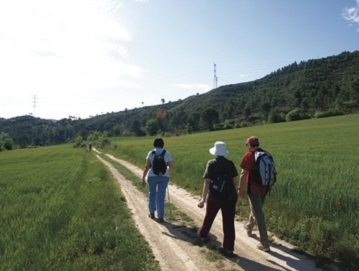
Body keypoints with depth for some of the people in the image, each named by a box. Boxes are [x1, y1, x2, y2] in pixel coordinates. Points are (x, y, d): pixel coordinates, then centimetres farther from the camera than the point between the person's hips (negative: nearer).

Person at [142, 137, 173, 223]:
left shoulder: (151, 153, -5)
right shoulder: (167, 153, -1)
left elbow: (147, 166, -10)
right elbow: (171, 166, -1)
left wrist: (143, 178, -6)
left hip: (152, 176, 0)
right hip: (164, 176, 0)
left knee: (152, 194, 20)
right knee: (160, 197, 5)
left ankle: (152, 213, 29)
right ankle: (160, 217, 4)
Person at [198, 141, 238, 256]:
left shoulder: (211, 163, -11)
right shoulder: (230, 163, -4)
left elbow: (207, 182, -18)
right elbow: (235, 180, 0)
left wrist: (203, 198, -19)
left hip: (214, 196, -1)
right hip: (230, 196, 1)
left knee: (209, 217, 22)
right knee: (229, 222, 7)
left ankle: (203, 234, 45)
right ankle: (229, 249, 11)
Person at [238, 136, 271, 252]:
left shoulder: (249, 155, -15)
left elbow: (243, 175, -16)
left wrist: (240, 190, -8)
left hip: (254, 189, -7)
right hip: (264, 188, 7)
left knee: (259, 215, 1)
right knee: (256, 209, 26)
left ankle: (264, 244, 8)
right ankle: (248, 227, 49)